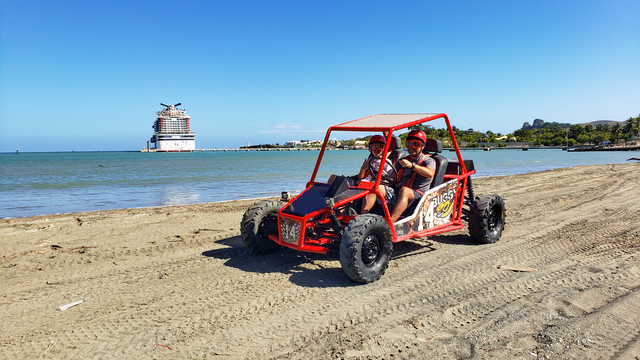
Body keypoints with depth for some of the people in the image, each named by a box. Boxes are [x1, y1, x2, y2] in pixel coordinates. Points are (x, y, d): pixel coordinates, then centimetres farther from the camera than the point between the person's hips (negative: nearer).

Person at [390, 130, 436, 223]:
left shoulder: (428, 161, 8)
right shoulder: (402, 161, 27)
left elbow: (430, 173, -16)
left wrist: (412, 165, -30)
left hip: (416, 194, -5)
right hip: (397, 191, 6)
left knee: (404, 190, -40)